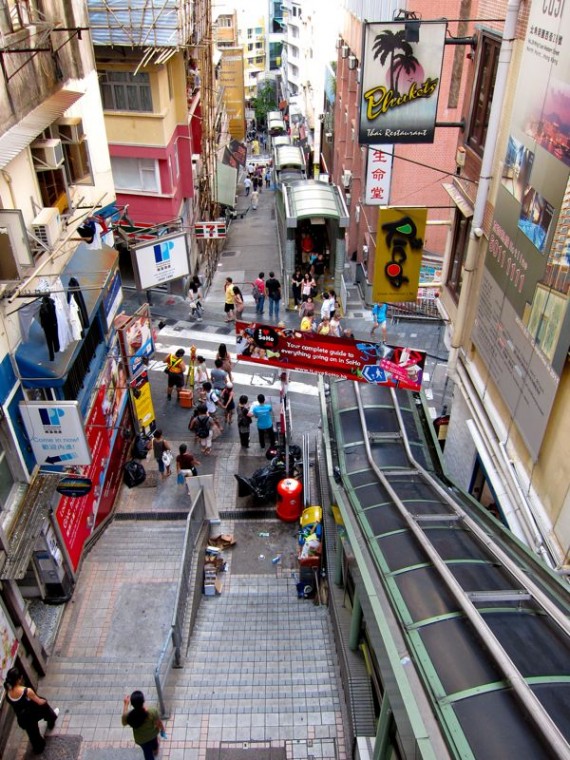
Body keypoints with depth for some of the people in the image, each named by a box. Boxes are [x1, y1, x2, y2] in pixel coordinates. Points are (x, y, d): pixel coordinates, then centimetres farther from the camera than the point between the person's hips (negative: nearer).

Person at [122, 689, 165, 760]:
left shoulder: (128, 716, -38)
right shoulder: (152, 712, -41)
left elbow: (124, 723, -12)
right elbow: (159, 724, -21)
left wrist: (125, 704, -8)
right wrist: (162, 729, 2)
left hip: (141, 739, -1)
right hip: (152, 733, 1)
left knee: (147, 752, 28)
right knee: (153, 740, 37)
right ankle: (155, 750, 69)